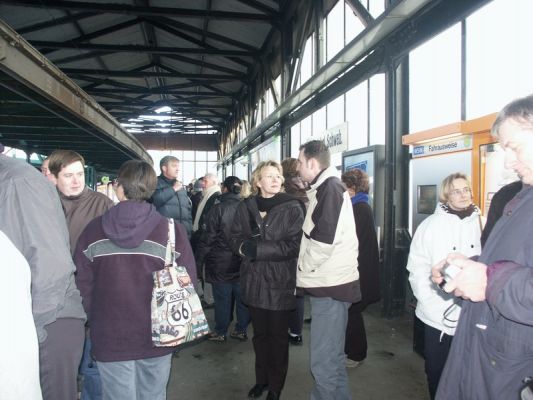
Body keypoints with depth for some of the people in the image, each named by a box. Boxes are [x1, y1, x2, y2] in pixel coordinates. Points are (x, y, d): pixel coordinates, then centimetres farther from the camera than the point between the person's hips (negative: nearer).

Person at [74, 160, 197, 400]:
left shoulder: (93, 230, -10)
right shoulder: (172, 230, -15)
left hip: (109, 337, 1)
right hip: (156, 335, 0)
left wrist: (96, 319, 13)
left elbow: (83, 284, -3)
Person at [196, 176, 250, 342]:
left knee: (222, 298, 6)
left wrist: (199, 259, -3)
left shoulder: (218, 208, -13)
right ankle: (241, 330, 23)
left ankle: (221, 332, 17)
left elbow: (208, 237, -12)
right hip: (242, 262, 4)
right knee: (242, 297, 12)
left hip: (221, 263, -4)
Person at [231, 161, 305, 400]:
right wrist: (245, 246, -18)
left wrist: (259, 249, -20)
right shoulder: (245, 207, 5)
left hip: (280, 282, -3)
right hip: (254, 280, 4)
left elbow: (294, 245, -16)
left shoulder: (292, 208, -9)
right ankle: (261, 379, 38)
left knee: (278, 335, 12)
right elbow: (235, 238, 5)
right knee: (259, 333, 18)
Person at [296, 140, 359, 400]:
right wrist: (306, 271, 13)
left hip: (329, 285, -10)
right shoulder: (326, 187, 17)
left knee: (324, 360, -2)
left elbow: (325, 238, -22)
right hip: (327, 283, 10)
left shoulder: (330, 187, -14)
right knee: (332, 355, 21)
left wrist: (304, 266, -8)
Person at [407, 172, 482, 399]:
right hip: (438, 316, -1)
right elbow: (417, 269, -4)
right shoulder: (431, 225, -3)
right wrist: (435, 307, -12)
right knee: (437, 370, 13)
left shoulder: (481, 224, -1)